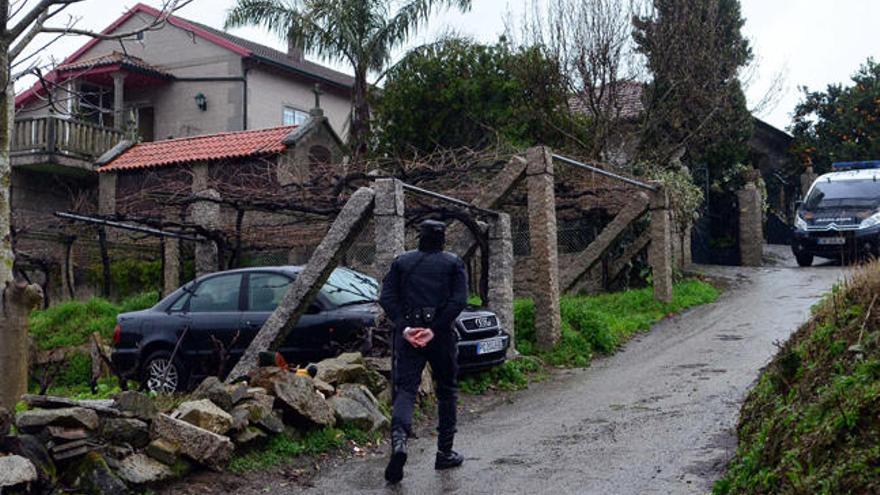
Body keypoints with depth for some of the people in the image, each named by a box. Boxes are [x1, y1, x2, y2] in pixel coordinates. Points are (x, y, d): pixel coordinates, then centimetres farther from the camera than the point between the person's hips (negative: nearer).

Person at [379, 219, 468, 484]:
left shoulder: (402, 262, 11)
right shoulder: (453, 263, 6)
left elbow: (387, 298, -1)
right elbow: (459, 301, -8)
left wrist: (404, 328, -9)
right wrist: (435, 330, -13)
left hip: (407, 334, 1)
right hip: (442, 335, 0)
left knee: (404, 389, -3)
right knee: (447, 391, 14)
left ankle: (399, 438, -30)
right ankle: (445, 453, 19)